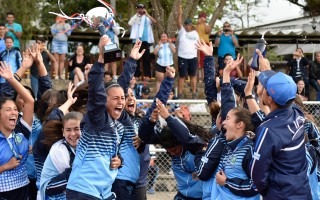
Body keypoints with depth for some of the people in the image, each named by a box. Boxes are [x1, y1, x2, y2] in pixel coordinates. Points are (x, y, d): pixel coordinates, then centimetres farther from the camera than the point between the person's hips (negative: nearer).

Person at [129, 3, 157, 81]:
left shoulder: (147, 18, 5)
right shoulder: (134, 17, 9)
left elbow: (154, 22, -13)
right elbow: (130, 24, -9)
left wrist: (147, 14, -19)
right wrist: (136, 15, -9)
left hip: (145, 40, -1)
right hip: (136, 40, 1)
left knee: (146, 58, 0)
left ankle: (147, 75, 3)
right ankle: (136, 75, 8)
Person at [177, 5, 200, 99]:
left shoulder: (195, 33, 10)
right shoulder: (182, 31, 2)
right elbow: (179, 23, -13)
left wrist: (198, 56, 5)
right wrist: (180, 13, -26)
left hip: (193, 57, 3)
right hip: (182, 57, -2)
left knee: (193, 75, 9)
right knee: (182, 76, 1)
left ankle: (194, 93, 14)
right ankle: (180, 94, 5)